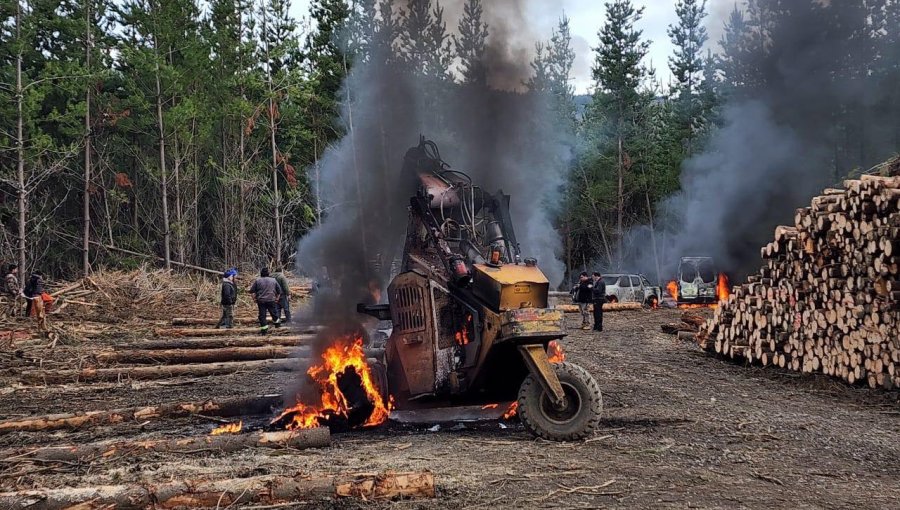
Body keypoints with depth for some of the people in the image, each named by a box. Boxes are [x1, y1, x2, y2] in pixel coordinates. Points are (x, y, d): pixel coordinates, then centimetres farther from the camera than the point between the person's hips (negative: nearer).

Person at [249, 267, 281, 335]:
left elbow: (252, 291, -1)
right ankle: (277, 323, 34)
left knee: (262, 315, 2)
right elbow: (279, 291, 14)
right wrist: (277, 298, 21)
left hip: (261, 301, -1)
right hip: (271, 300, 1)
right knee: (274, 313, 18)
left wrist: (254, 299, 7)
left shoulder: (258, 281, 1)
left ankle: (264, 329, 1)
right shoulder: (273, 280, 7)